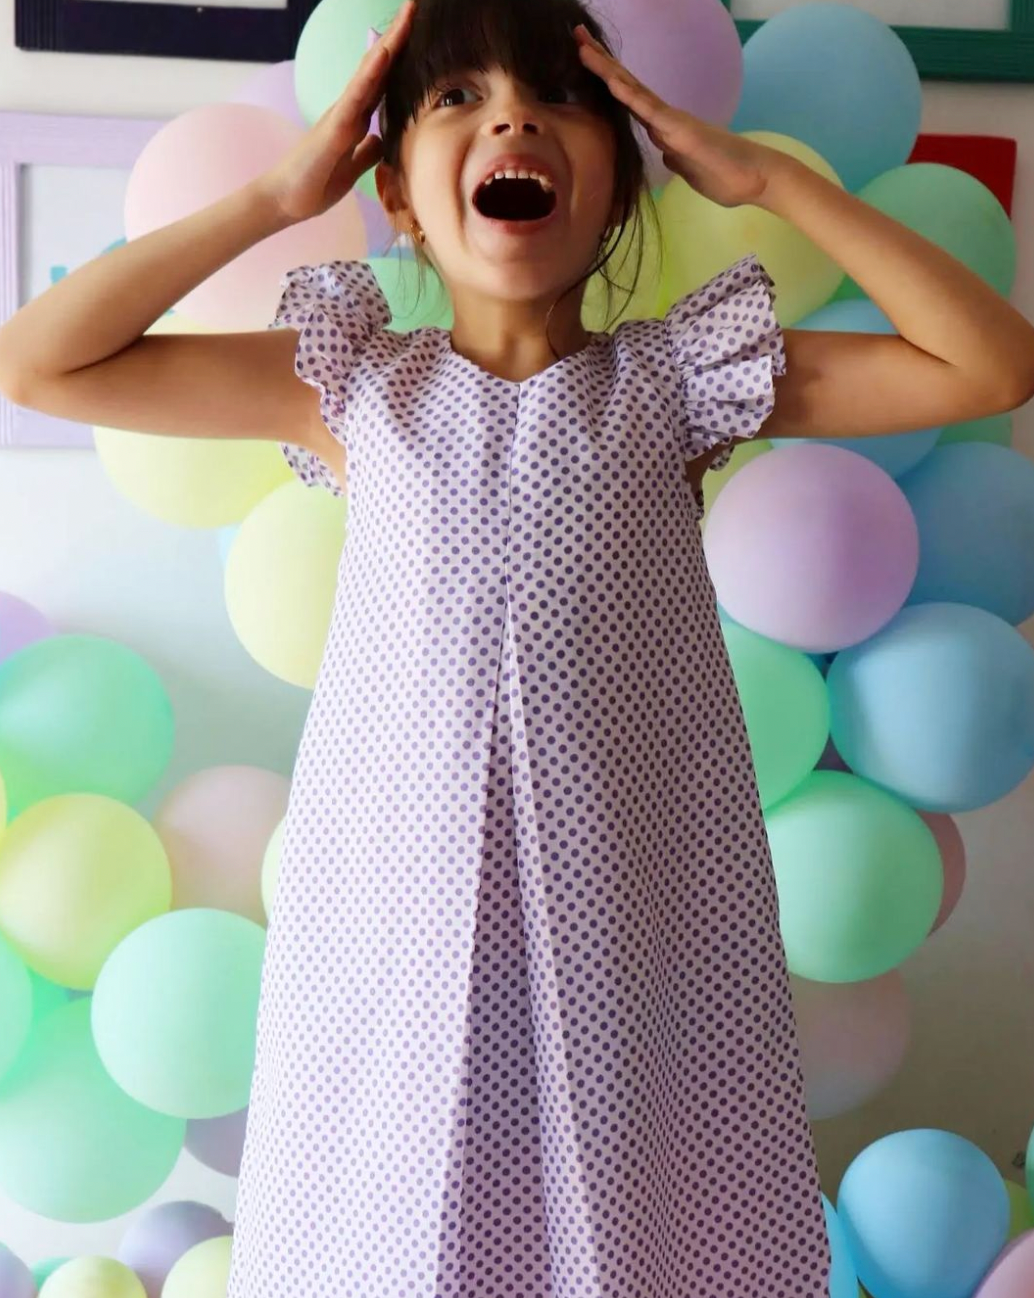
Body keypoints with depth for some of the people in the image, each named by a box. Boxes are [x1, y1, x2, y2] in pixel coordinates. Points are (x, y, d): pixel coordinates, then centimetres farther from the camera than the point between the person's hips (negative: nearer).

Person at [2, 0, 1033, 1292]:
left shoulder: (676, 381, 3)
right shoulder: (353, 387, 5)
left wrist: (767, 176, 0)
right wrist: (270, 198, 2)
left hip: (634, 908, 0)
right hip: (397, 906, 1)